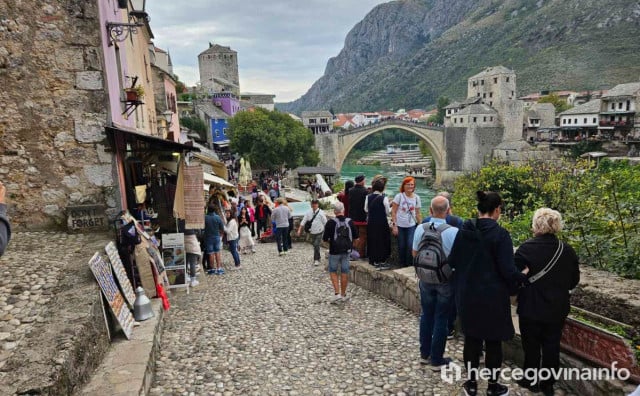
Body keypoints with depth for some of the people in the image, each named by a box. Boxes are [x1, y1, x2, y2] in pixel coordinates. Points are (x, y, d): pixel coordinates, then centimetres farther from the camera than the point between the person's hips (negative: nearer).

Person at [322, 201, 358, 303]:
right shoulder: (350, 222, -2)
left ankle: (337, 293, -1)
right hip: (346, 251, 3)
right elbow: (356, 236, 7)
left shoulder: (331, 223, -14)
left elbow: (325, 238, -13)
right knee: (344, 272, 10)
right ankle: (343, 295, 18)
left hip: (334, 251, -3)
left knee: (333, 272, 10)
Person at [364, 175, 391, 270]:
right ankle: (381, 262, 9)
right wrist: (391, 207, 10)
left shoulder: (368, 197, -3)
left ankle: (373, 260, 25)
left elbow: (366, 209, 6)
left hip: (371, 222, 5)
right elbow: (387, 212, -8)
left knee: (372, 241, 15)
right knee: (382, 241, 6)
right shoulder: (384, 198, -16)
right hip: (382, 223, -5)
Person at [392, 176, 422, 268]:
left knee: (410, 245, -11)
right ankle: (402, 265, 24)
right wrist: (394, 225, -9)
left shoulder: (416, 197, 4)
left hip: (411, 226, 1)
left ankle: (409, 265, 8)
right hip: (400, 226, -1)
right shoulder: (399, 196, -5)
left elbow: (418, 214, 11)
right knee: (401, 246, 5)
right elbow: (393, 212, -4)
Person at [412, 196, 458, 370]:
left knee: (426, 315, 17)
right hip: (446, 280, -3)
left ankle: (424, 354, 30)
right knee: (441, 319, 8)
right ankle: (437, 360, 19)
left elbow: (414, 254, 3)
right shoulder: (454, 232, -21)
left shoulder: (420, 229, -10)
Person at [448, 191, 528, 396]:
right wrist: (523, 276, 3)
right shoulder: (500, 234, -16)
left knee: (471, 337, 16)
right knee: (493, 340, 12)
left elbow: (452, 261, 3)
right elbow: (508, 270, -18)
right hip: (493, 296, -4)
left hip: (467, 295, 4)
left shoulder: (464, 230, -3)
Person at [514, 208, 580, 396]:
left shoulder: (527, 248, -19)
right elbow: (574, 281, 7)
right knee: (552, 347, 15)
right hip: (557, 309, 4)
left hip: (531, 308, -4)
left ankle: (531, 381, 28)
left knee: (532, 346, 13)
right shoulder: (568, 250, -4)